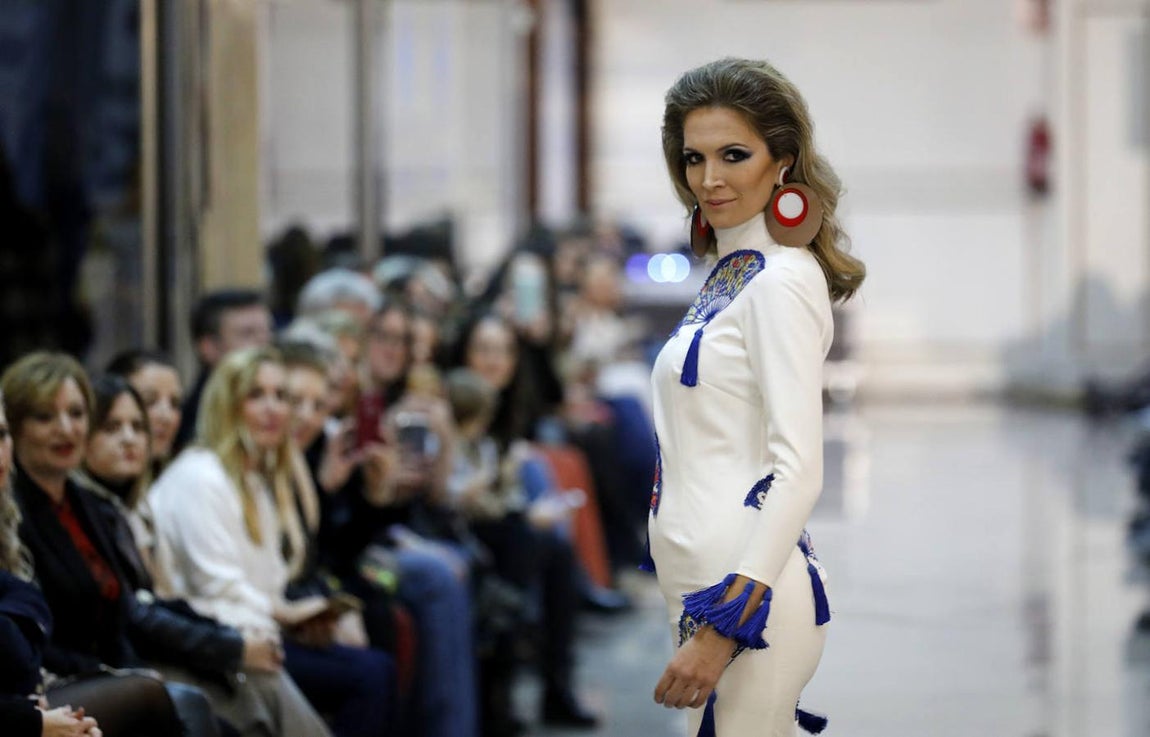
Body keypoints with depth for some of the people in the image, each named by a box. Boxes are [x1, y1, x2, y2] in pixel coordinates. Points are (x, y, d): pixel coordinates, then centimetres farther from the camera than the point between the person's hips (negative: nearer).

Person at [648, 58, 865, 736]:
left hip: (746, 600, -9)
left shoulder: (782, 281, -12)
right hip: (704, 587, 9)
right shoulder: (729, 276, 15)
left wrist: (725, 627, -23)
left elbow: (798, 472, -19)